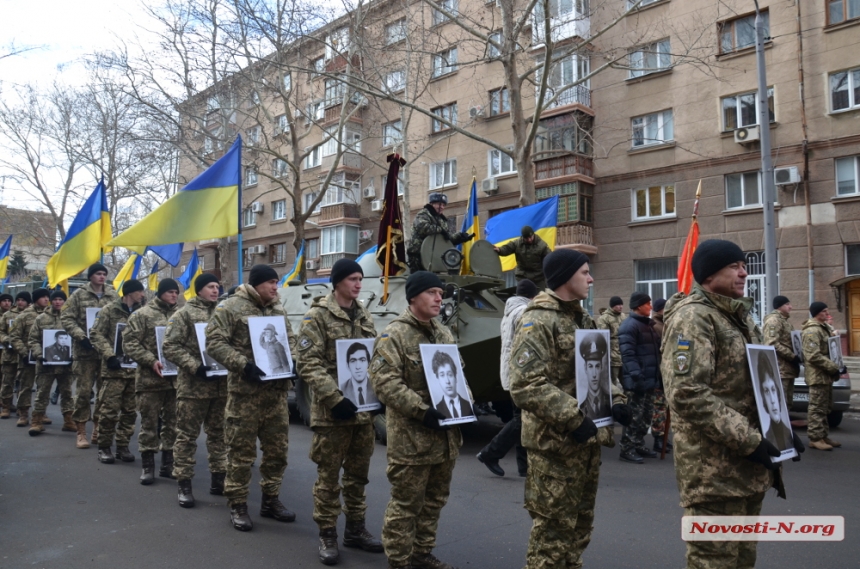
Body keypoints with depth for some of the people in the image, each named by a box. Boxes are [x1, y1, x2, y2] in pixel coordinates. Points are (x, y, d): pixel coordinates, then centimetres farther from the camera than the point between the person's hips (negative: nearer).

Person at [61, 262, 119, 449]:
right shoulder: (79, 295, 1)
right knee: (84, 391, 0)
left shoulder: (113, 295, 8)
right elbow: (66, 318, -2)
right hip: (85, 351, -3)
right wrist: (80, 335, -15)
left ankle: (98, 429, 21)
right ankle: (81, 432, 10)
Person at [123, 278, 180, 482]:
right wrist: (151, 361, -17)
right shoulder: (142, 315, -1)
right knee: (149, 422, 3)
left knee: (173, 422, 10)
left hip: (176, 377, 4)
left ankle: (168, 464, 21)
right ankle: (148, 466, 14)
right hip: (150, 378, -4)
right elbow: (130, 343, -6)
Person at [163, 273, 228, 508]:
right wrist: (195, 366, -18)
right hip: (193, 385, -5)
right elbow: (170, 346, -9)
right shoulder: (184, 314, -2)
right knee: (187, 434, 2)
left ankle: (218, 479, 23)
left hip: (222, 384, 5)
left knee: (219, 433, 12)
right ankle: (184, 483, 11)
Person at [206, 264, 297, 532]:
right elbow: (214, 342, -11)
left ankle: (270, 499, 27)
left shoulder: (278, 310, 14)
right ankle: (237, 504, 16)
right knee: (241, 449, 2)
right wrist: (243, 364, -21)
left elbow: (290, 339, 21)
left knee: (277, 448, 12)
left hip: (276, 389, 6)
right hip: (245, 390, -6)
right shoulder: (230, 307, -5)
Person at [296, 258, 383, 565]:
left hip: (364, 410, 6)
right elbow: (309, 364, -15)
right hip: (331, 412, -6)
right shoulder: (317, 316, -8)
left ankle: (355, 528, 30)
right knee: (329, 476, 5)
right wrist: (334, 398, -22)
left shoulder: (364, 316, 11)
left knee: (358, 474, 15)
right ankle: (327, 534, 20)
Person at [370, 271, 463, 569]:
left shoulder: (445, 335, 13)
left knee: (435, 500, 18)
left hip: (446, 436, 8)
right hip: (411, 438, -7)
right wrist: (422, 411, -23)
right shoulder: (394, 335, -10)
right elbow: (384, 382, -19)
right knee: (406, 503, 2)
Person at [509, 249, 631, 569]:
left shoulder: (584, 321, 13)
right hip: (556, 443, -9)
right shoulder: (538, 322, -16)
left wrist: (616, 400, 3)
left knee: (579, 525, 20)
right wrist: (572, 418, -27)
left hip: (589, 440, 9)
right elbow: (525, 385, -25)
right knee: (552, 529, 2)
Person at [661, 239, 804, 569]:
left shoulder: (740, 316, 16)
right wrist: (747, 440, -23)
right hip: (714, 468, -9)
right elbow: (687, 394, -25)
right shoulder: (693, 317, -15)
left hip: (749, 465, 9)